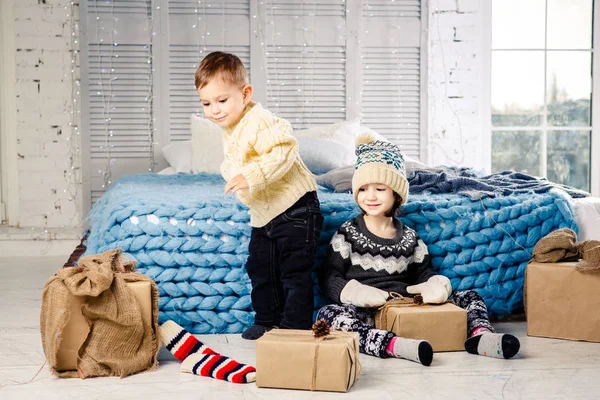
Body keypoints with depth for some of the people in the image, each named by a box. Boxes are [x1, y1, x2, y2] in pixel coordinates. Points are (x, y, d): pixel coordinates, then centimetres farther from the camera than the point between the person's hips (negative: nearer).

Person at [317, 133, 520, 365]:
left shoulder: (410, 238, 14)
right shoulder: (348, 233, 4)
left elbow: (424, 273, 17)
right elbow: (329, 277, -1)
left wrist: (436, 285, -9)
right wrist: (358, 293, -22)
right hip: (366, 312, -4)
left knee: (469, 297, -1)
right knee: (328, 314, -36)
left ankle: (479, 335, -32)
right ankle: (394, 345, -51)